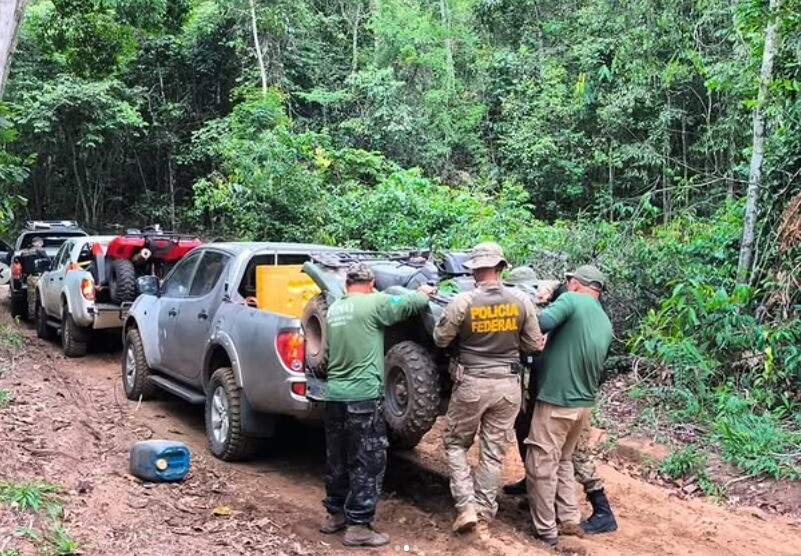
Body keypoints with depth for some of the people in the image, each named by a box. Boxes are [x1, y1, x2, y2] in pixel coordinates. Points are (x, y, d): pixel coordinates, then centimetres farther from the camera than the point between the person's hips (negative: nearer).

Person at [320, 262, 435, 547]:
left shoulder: (333, 308, 12)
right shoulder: (373, 302, -10)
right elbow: (408, 305, -5)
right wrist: (424, 293, 16)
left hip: (334, 395, 8)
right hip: (363, 396, -7)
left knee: (337, 460, 18)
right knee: (368, 462, 1)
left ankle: (334, 514, 29)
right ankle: (358, 526, 3)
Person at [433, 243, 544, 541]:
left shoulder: (462, 302, -14)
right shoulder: (521, 301, -5)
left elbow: (440, 340, -2)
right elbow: (534, 345, 3)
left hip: (472, 383, -2)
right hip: (508, 385, 3)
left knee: (455, 443, 17)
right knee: (493, 453, 11)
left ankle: (466, 507, 6)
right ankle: (484, 518, 17)